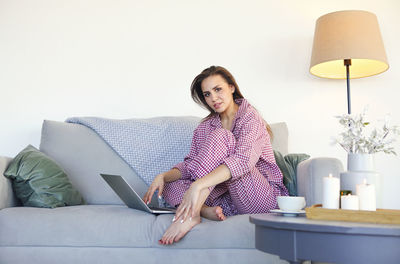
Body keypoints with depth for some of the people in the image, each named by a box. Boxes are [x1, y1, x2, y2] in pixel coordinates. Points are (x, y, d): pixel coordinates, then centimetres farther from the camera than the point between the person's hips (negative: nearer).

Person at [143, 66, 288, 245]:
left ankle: (191, 214, -34)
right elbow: (189, 164, 8)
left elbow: (244, 160, -27)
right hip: (229, 200, 6)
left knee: (220, 136, -25)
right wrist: (163, 176, -14)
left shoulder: (250, 117, -9)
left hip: (263, 196, -6)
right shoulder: (205, 127, 13)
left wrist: (198, 185, -39)